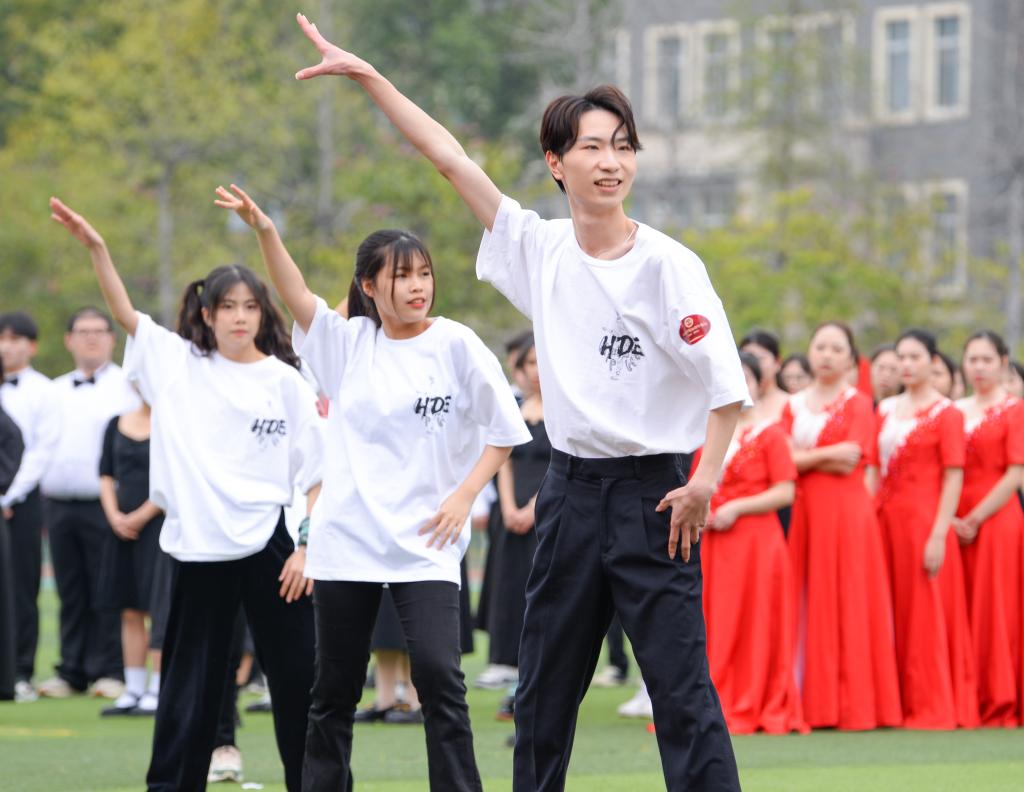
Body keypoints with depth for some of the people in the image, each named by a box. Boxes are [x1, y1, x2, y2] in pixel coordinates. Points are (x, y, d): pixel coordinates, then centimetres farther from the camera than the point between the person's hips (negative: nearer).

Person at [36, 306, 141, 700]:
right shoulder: (56, 391, 18)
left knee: (107, 593, -4)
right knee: (71, 594, 8)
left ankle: (110, 670, 1)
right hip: (59, 502, 5)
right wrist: (43, 488, 7)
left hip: (104, 504, -5)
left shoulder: (127, 387, 1)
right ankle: (71, 671, 12)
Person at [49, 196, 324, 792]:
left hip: (271, 543, -1)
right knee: (191, 682, 7)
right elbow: (125, 313, -2)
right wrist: (96, 248, -14)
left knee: (295, 675, 3)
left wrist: (307, 548, -5)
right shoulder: (179, 363, 5)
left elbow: (316, 474, 2)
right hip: (200, 544, 1)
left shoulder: (285, 381, 0)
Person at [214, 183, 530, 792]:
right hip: (347, 537, 3)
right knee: (335, 689, 8)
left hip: (425, 542, -3)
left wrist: (464, 496, -8)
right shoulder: (349, 342, 5)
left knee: (438, 674, -16)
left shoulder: (455, 344, -2)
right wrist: (264, 230, -24)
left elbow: (503, 432, 2)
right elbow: (297, 297, -9)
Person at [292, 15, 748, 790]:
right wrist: (366, 75, 8)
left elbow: (727, 385, -9)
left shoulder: (668, 265, -8)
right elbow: (450, 157, 8)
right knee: (544, 688, 11)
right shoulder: (539, 248, 5)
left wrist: (705, 480, -19)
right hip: (571, 488, 5)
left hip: (651, 494, -5)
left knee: (683, 689, -9)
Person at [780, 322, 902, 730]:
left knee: (845, 607, -6)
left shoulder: (858, 404, 2)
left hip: (846, 512, -4)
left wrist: (803, 457, -3)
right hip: (802, 512, 4)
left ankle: (852, 705, -4)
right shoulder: (794, 405, 15)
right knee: (806, 605, 1)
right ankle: (812, 704, 2)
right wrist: (827, 454, -8)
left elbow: (849, 463, -9)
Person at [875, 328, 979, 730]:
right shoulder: (886, 410, 14)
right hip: (888, 519, 6)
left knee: (927, 613, -4)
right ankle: (901, 701, 13)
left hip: (925, 517, -6)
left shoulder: (945, 413, -4)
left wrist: (939, 534, -17)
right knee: (896, 612, 7)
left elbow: (954, 477, -9)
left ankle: (934, 707, -1)